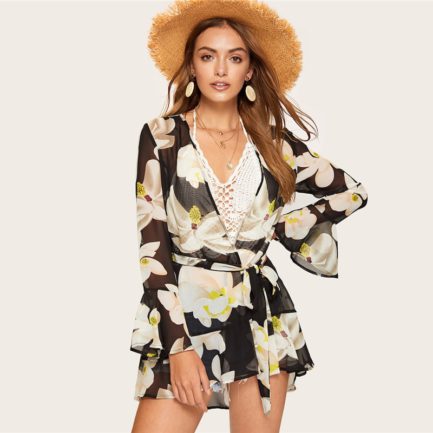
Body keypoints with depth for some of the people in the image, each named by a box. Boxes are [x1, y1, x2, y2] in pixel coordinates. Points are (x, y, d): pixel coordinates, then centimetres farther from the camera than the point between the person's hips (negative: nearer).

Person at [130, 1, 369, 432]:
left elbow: (354, 192, 14)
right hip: (184, 312, -2)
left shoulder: (273, 141, 6)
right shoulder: (162, 135, -1)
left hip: (260, 317, 2)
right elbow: (150, 242, -7)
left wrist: (280, 228, 5)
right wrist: (179, 344, -14)